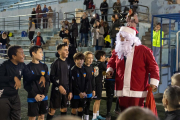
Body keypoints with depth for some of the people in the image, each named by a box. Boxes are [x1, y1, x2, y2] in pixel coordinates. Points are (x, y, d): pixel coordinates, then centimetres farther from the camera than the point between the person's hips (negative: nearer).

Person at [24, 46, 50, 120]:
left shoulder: (44, 67, 6)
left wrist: (44, 94, -6)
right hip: (33, 98, -4)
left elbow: (47, 81, 5)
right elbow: (26, 84, -8)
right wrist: (35, 95, -13)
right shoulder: (28, 67, -7)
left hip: (44, 97, 4)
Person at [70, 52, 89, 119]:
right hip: (75, 94, -5)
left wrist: (84, 92, -5)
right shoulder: (73, 70, -11)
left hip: (83, 94, 5)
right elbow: (73, 83, -15)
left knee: (81, 108, 14)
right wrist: (79, 93, -15)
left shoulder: (84, 70, 7)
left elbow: (87, 81, 6)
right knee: (74, 109, 3)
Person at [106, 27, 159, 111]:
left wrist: (154, 82, -11)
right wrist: (109, 70, 5)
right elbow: (111, 63, 26)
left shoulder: (144, 50, -4)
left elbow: (153, 67, -3)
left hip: (137, 92, -5)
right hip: (121, 91, 5)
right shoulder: (117, 51, 11)